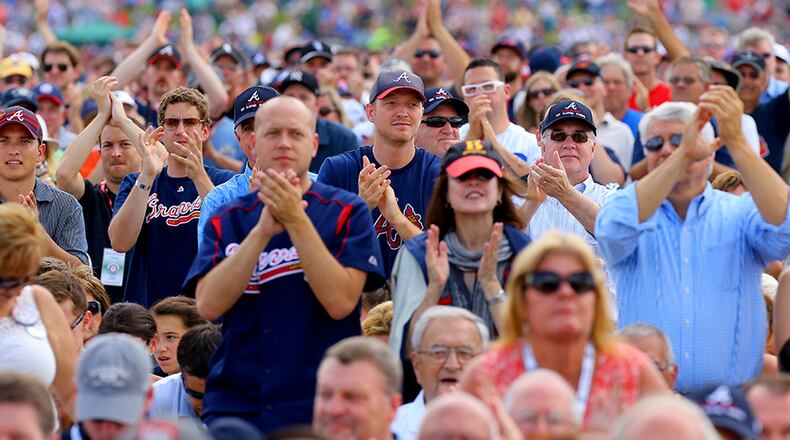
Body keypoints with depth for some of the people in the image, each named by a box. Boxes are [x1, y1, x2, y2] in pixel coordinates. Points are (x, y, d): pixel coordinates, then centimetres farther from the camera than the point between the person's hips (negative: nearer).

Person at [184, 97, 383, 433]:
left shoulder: (346, 212, 0)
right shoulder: (227, 219, 7)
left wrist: (296, 220, -18)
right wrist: (263, 229, -17)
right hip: (233, 403, 2)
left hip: (321, 407, -2)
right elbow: (209, 305, -8)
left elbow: (340, 303, -13)